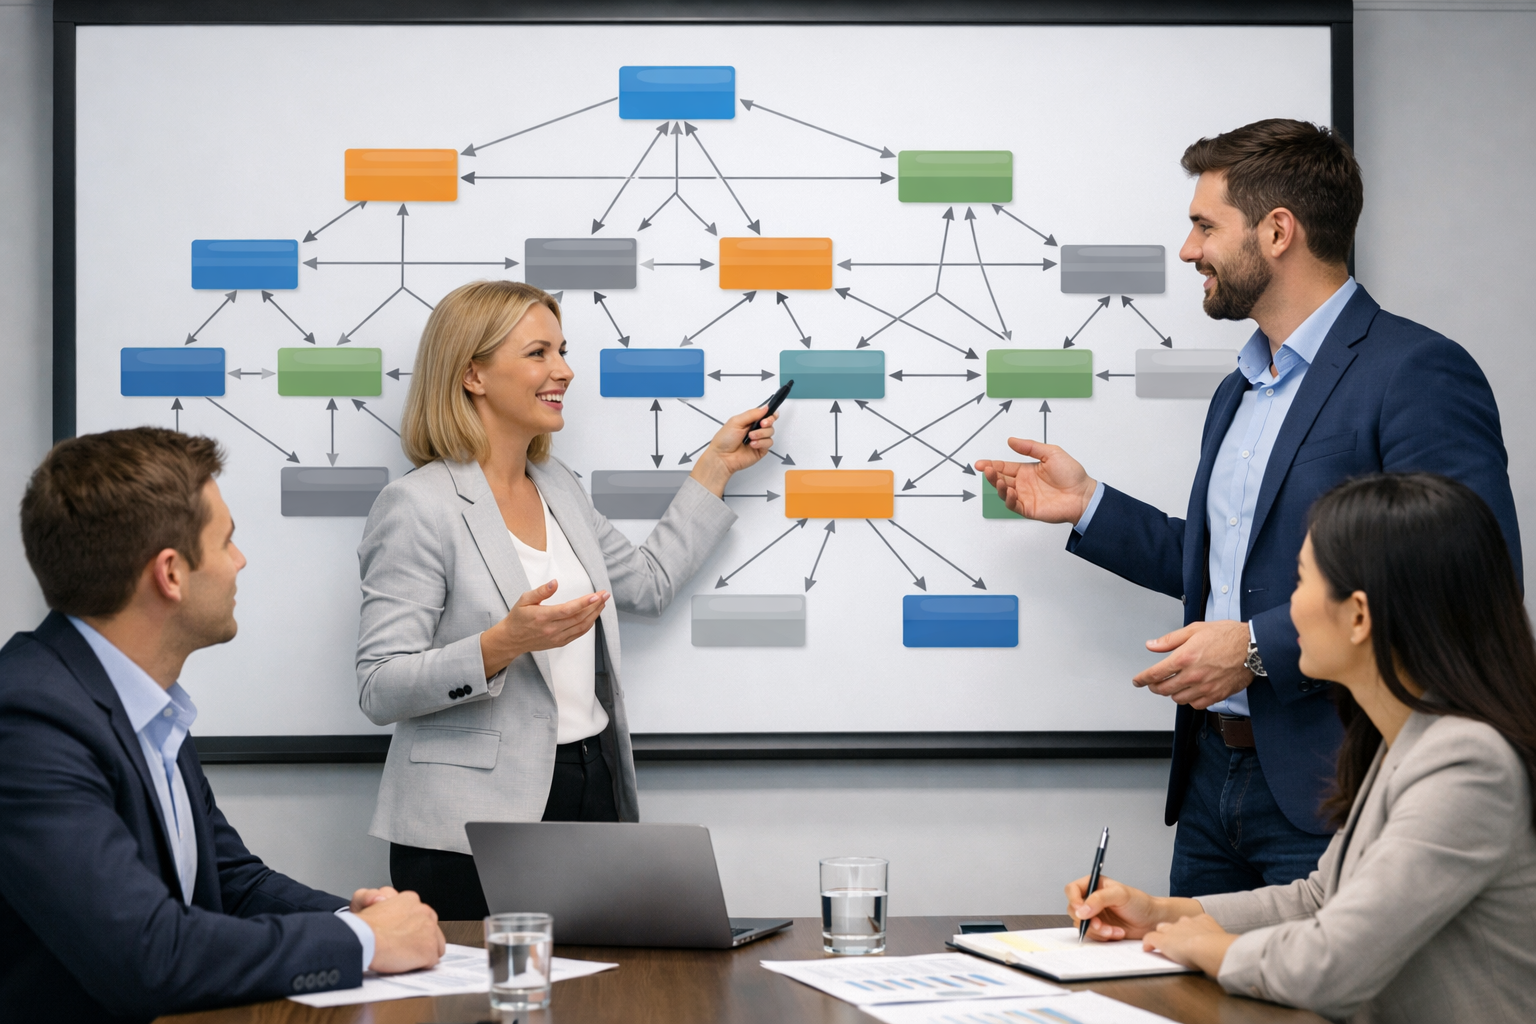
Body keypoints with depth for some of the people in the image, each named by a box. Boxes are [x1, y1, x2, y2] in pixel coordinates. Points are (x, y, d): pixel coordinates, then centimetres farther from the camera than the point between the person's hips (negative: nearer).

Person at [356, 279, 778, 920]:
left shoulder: (558, 488, 14)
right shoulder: (417, 506, -10)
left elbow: (650, 583, 28)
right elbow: (379, 691, -14)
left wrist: (716, 467, 28)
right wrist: (504, 643, -27)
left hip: (594, 794, 7)